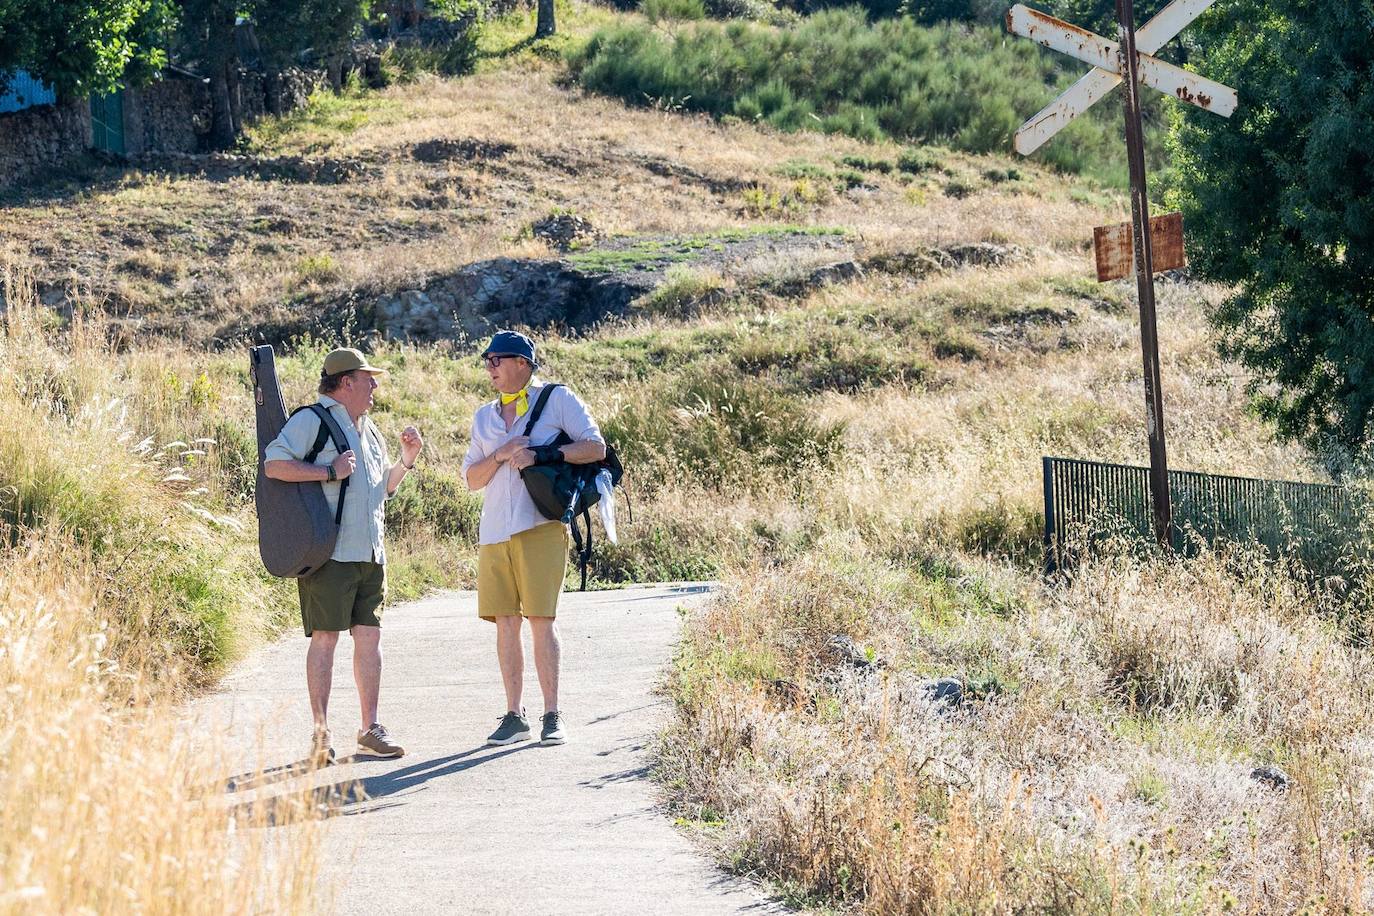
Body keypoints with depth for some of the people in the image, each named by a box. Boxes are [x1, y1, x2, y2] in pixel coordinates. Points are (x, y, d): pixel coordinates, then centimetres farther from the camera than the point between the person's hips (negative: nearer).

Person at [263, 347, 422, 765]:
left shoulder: (368, 430, 23)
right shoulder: (312, 421, -4)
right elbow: (274, 463, -16)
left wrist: (406, 461, 15)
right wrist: (328, 472, -19)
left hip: (371, 553, 8)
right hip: (330, 553, -8)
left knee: (369, 636, 6)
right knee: (325, 636, -6)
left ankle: (370, 728, 11)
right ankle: (321, 734, -3)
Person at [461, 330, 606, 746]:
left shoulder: (558, 400, 4)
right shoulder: (484, 417, 20)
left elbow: (596, 448, -5)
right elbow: (471, 478, 16)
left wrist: (540, 454, -14)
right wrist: (500, 455, -4)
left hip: (541, 528, -5)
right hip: (494, 532, 5)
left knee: (542, 620, -9)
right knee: (505, 623, 2)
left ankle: (552, 717, -4)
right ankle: (514, 716, 8)